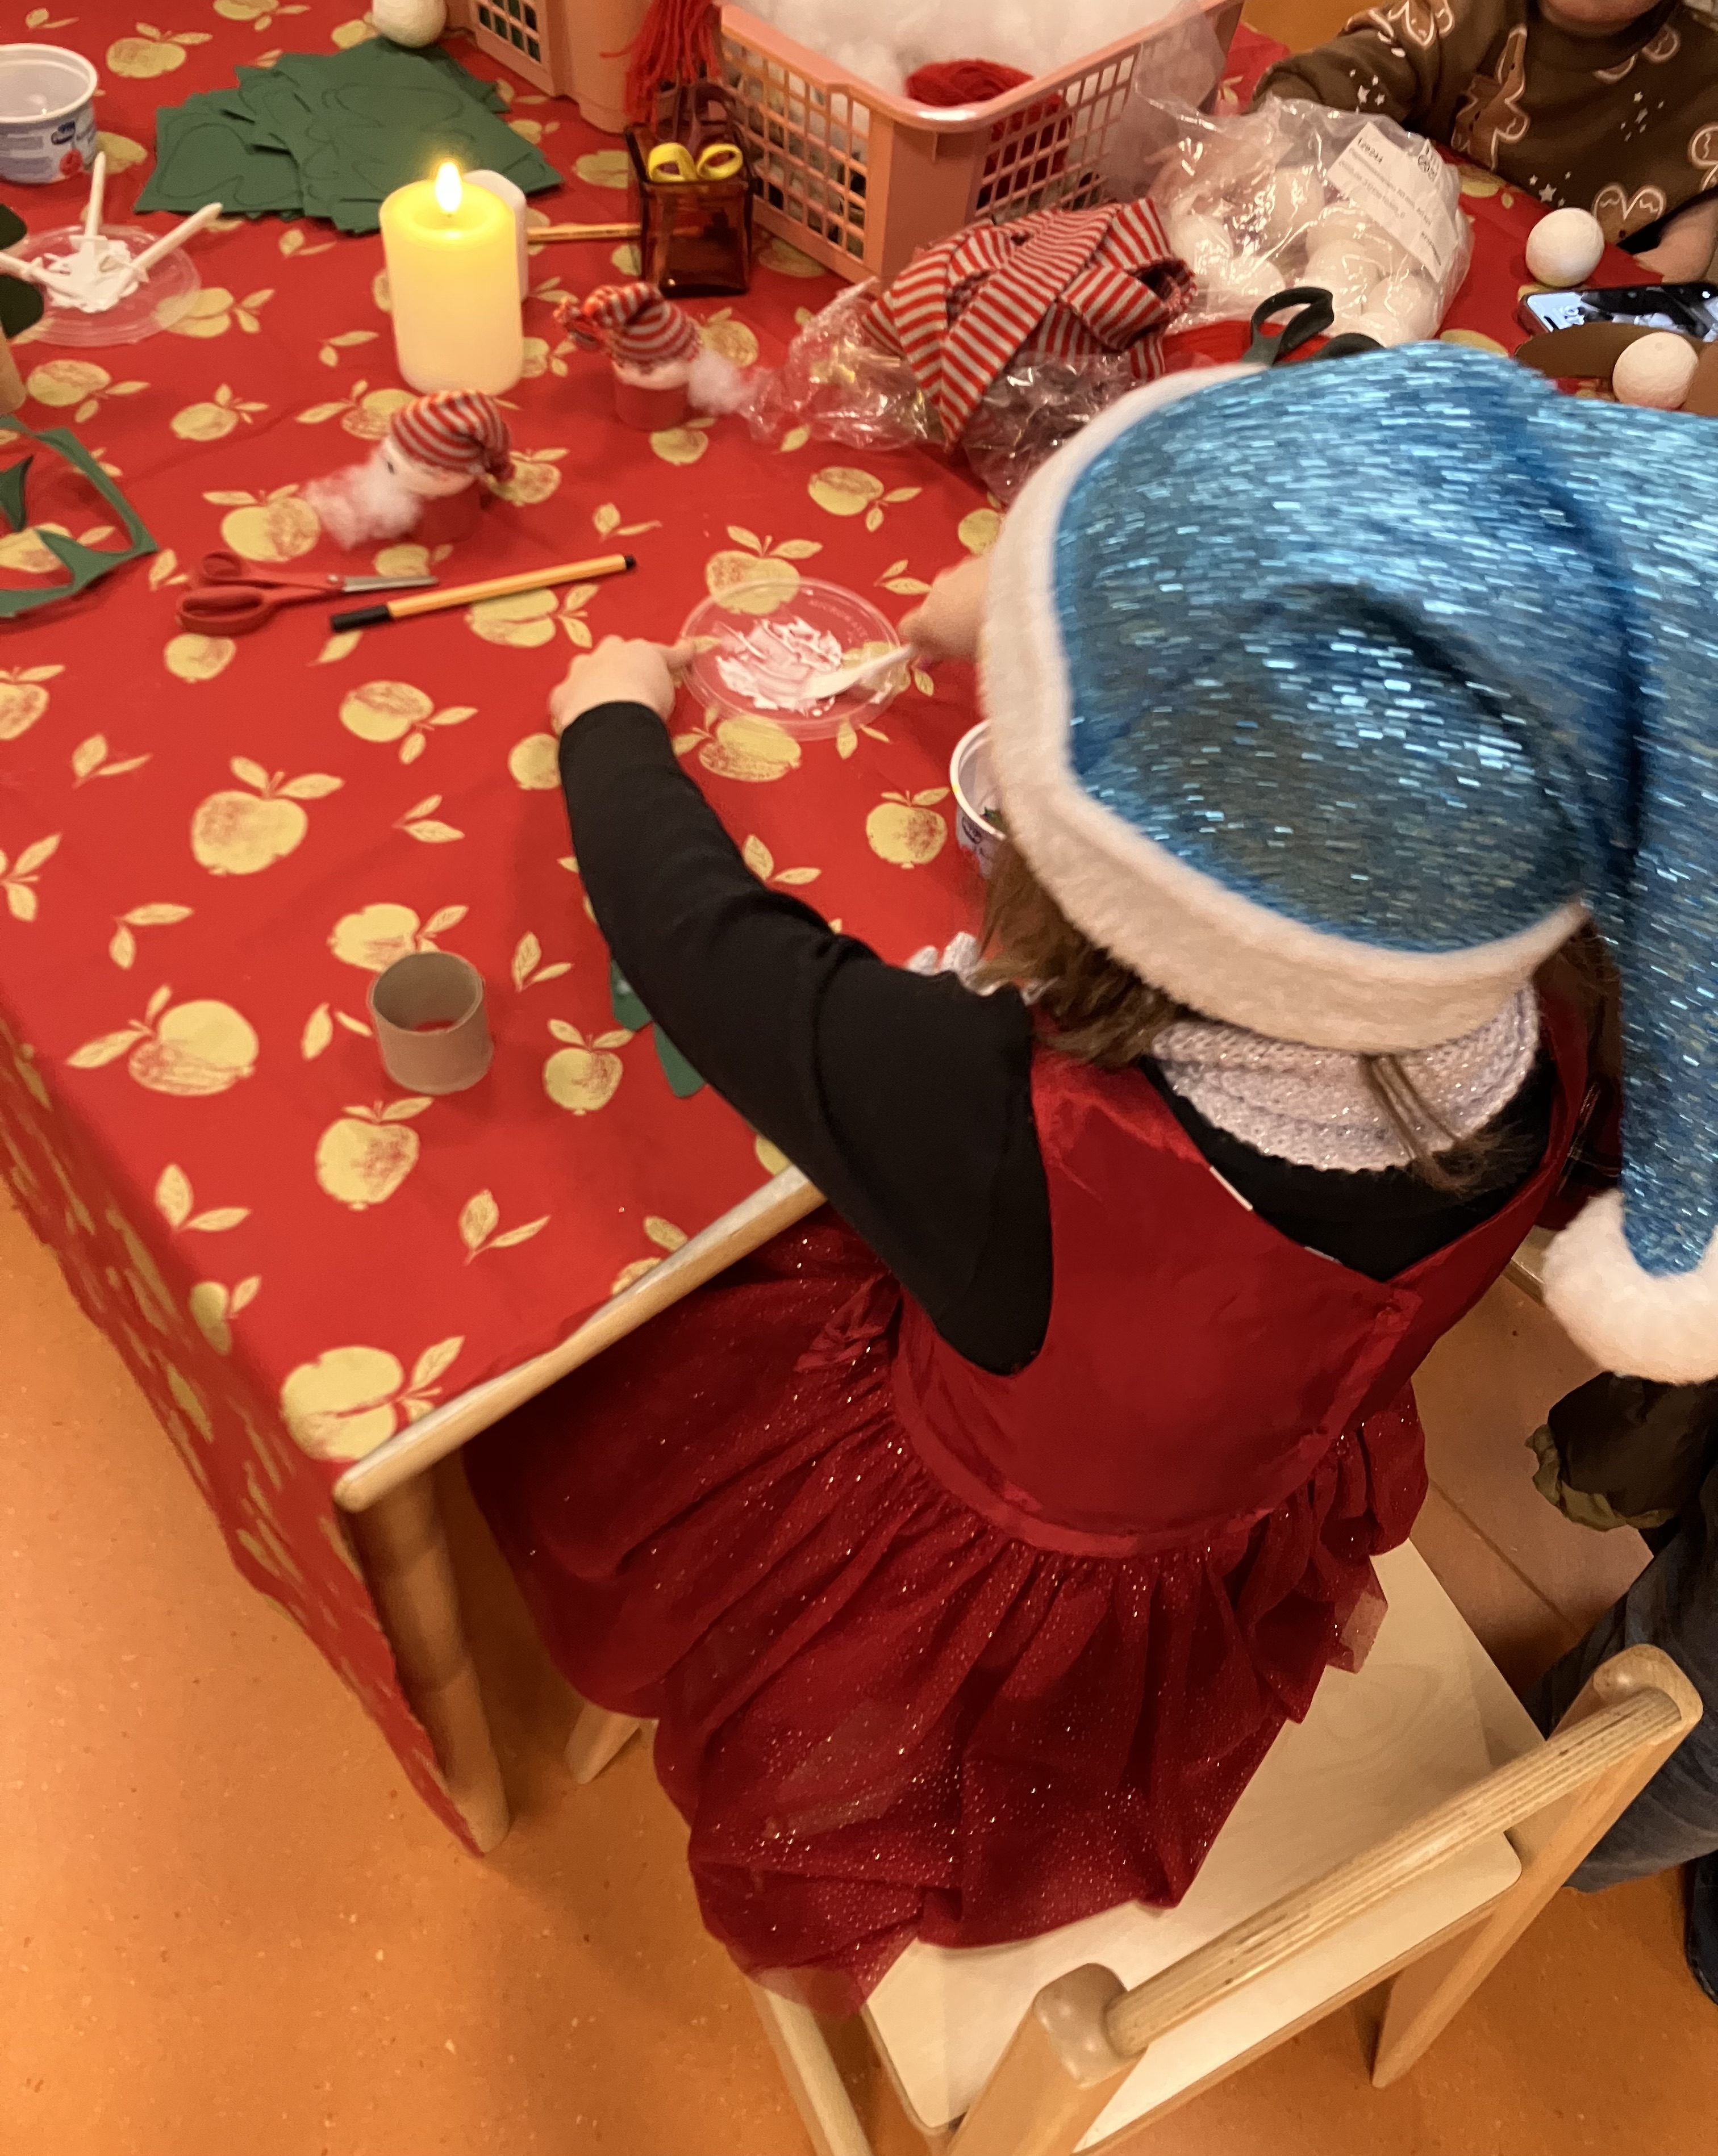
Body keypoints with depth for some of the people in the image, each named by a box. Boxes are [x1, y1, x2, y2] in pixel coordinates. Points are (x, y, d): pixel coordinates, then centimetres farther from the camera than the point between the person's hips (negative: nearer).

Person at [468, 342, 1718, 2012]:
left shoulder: (1000, 1127, -46)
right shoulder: (1525, 1072, -27)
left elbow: (700, 935, -26)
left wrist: (614, 721, -5)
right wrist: (1033, 633, 6)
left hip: (985, 1657, -4)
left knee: (563, 1387, 19)